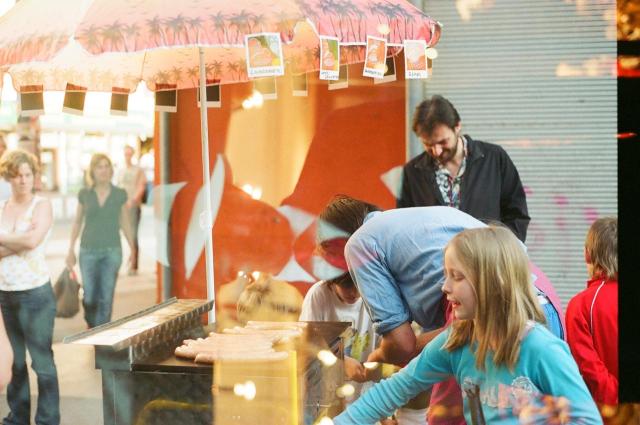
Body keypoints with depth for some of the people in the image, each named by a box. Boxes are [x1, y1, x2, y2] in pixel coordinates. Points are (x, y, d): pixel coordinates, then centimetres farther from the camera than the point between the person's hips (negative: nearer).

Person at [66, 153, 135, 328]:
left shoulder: (120, 194, 1)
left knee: (106, 298, -1)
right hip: (89, 251, 0)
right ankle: (91, 324, 32)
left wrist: (133, 249, 8)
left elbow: (125, 223, 9)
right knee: (90, 297, 2)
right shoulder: (84, 194, 1)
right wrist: (71, 250, 7)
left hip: (112, 251, 0)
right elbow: (77, 222, 9)